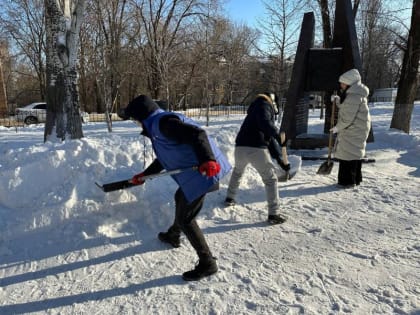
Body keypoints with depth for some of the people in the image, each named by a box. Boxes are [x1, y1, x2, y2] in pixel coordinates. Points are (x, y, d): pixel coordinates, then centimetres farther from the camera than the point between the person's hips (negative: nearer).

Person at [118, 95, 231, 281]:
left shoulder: (163, 121, -15)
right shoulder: (158, 126, 19)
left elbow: (196, 134, -29)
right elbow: (165, 158, 31)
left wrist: (207, 160, -43)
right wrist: (144, 175, 37)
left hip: (204, 172, -11)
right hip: (195, 171, 11)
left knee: (185, 218, -1)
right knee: (180, 198, 32)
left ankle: (207, 264, 11)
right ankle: (173, 236, 56)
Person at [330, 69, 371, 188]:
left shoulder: (354, 96, -20)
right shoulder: (352, 94, 14)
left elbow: (348, 117, -23)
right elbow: (346, 109, 24)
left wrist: (338, 127, -13)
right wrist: (338, 100, 10)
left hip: (353, 130, -11)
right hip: (353, 130, 11)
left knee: (348, 155, -6)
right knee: (354, 154, 17)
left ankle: (348, 181, 0)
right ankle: (355, 179, 28)